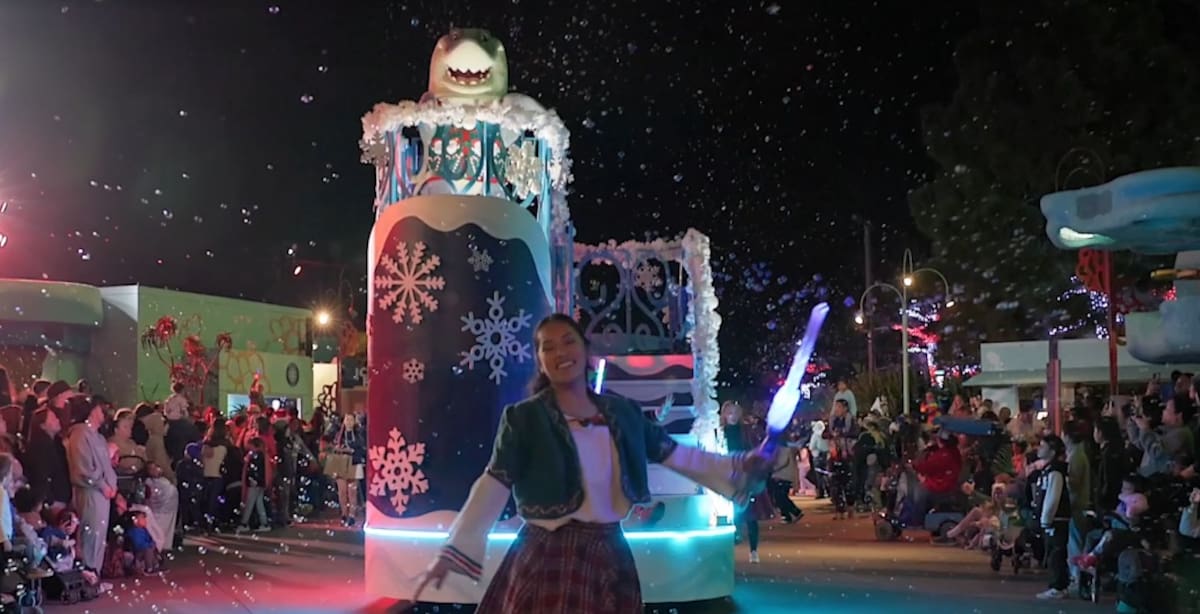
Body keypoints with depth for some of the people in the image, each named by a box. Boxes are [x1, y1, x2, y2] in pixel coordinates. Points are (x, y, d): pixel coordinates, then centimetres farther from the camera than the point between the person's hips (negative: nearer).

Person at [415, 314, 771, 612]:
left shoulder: (622, 412, 7)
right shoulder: (523, 418, -5)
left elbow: (677, 455, 12)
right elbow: (493, 485, -10)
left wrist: (737, 468, 7)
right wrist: (454, 551, -18)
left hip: (609, 553, 4)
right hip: (549, 557, -4)